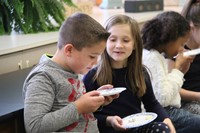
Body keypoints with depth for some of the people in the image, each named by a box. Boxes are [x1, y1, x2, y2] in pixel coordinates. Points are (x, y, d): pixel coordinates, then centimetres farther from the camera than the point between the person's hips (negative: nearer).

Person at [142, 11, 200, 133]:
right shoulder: (151, 58, -16)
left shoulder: (158, 56, 14)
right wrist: (178, 70, -11)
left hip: (168, 110, 10)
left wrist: (180, 71, 7)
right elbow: (163, 98, -23)